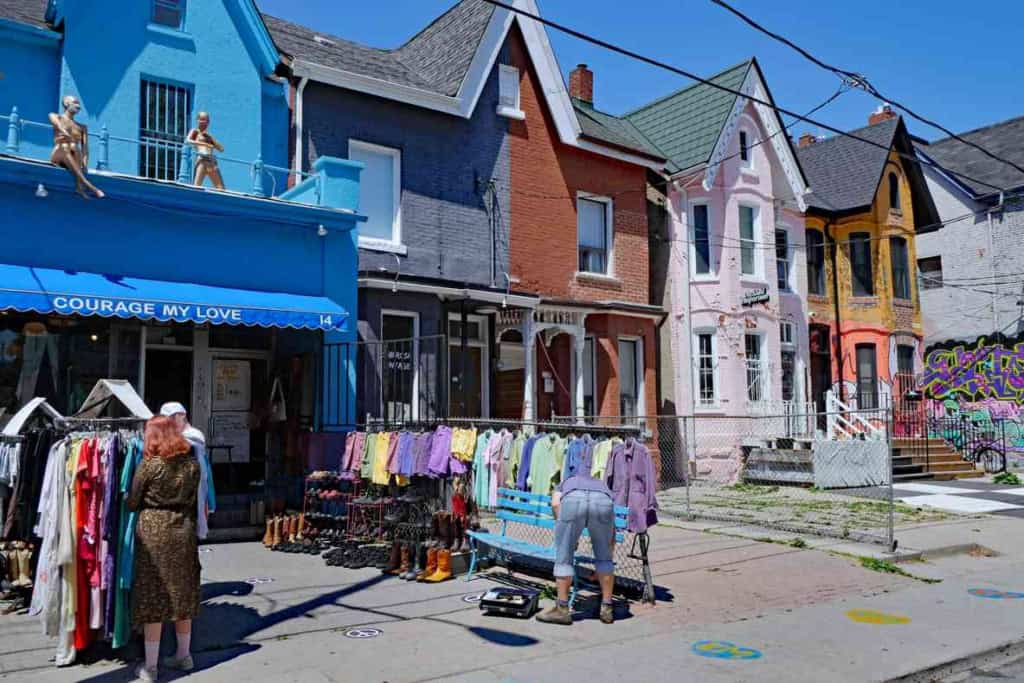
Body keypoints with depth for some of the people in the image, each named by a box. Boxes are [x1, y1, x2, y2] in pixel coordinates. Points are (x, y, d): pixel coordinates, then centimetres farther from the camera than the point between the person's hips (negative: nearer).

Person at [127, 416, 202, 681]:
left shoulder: (149, 464, -10)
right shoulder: (192, 463, 0)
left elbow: (132, 503, -2)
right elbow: (194, 500, 6)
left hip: (153, 530, -4)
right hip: (184, 529, 4)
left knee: (152, 595, 3)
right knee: (182, 593, 14)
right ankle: (183, 655, 25)